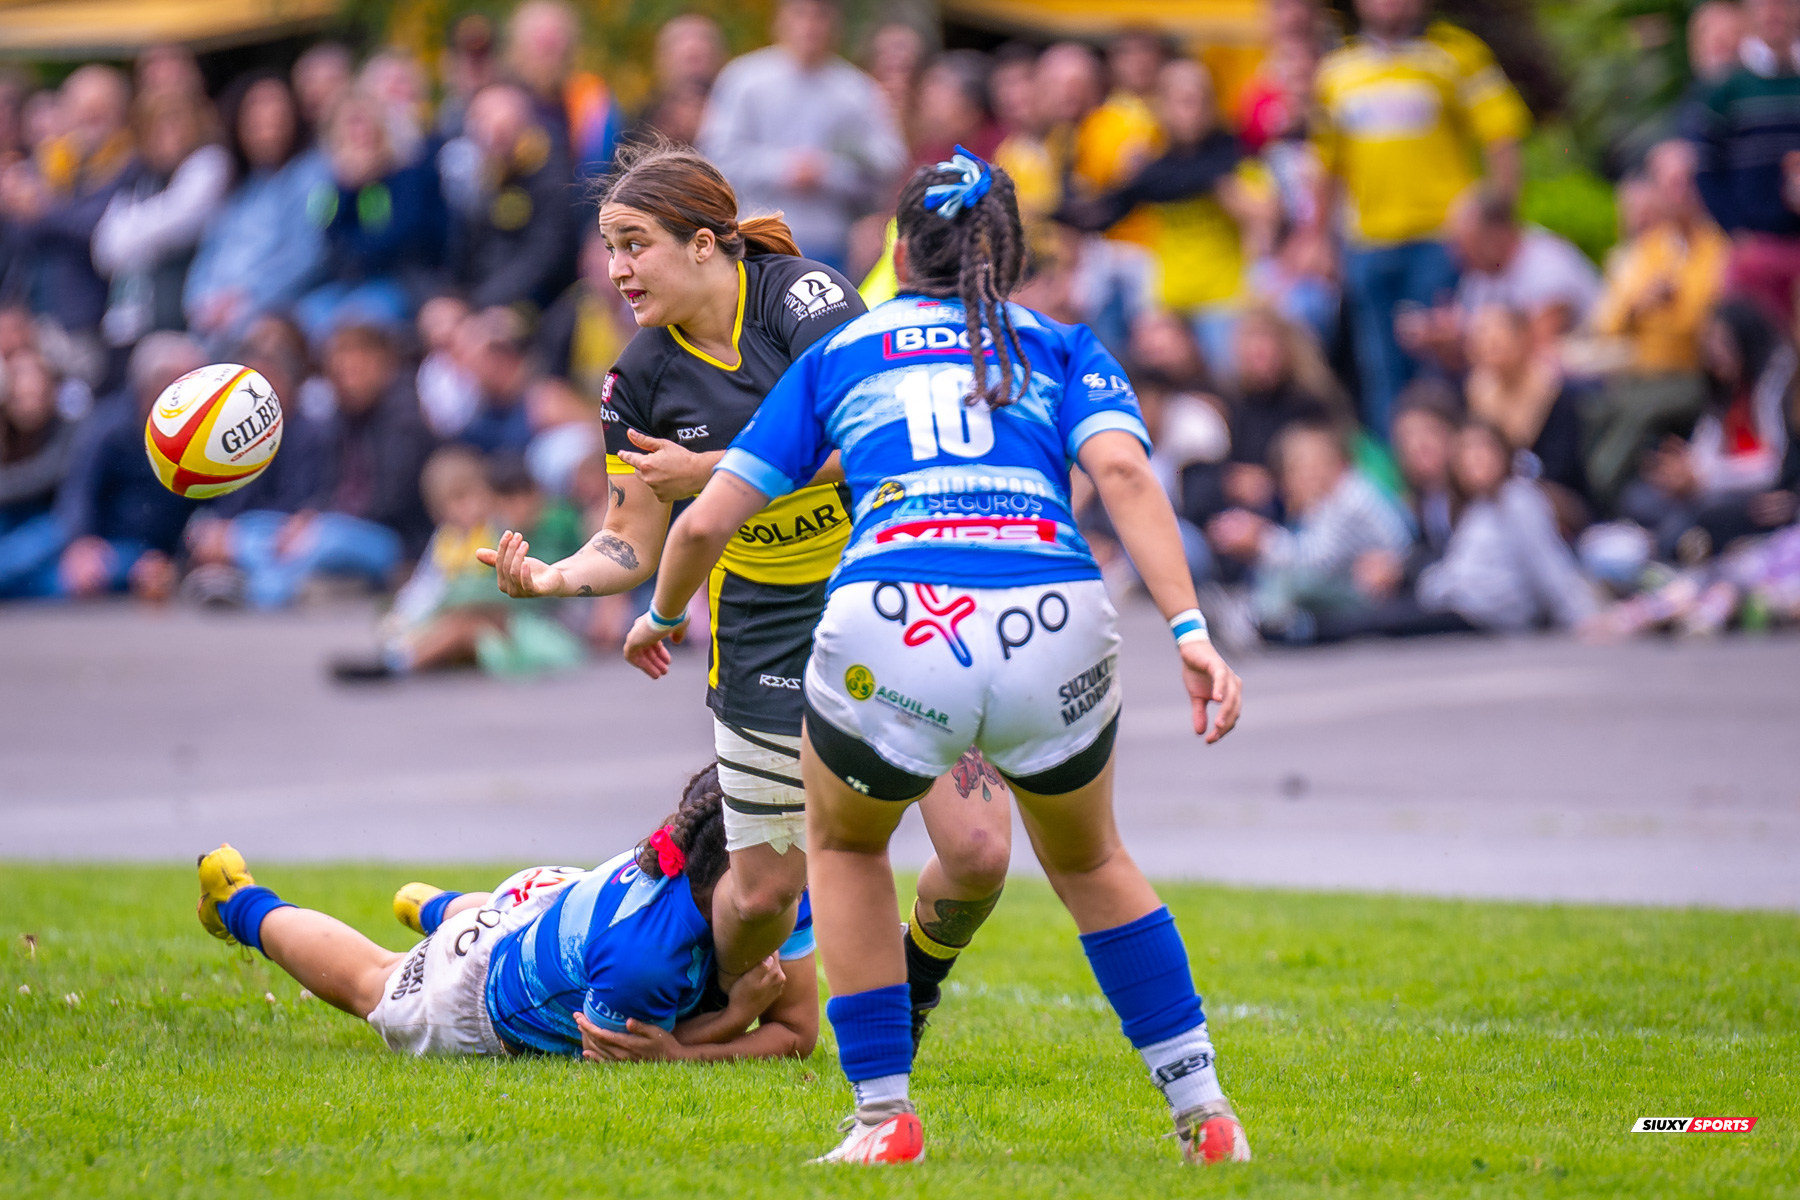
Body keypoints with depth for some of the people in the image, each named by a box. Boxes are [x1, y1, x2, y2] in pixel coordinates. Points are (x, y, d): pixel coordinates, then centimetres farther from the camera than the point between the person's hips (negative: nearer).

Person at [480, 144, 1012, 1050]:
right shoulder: (641, 377, -4)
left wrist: (714, 473, -28)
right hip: (768, 631, 2)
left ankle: (915, 978, 20)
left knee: (978, 849, -11)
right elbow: (634, 543, 1)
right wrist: (553, 577, -19)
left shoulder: (802, 294, -14)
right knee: (764, 887, 0)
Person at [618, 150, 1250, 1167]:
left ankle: (883, 1116, 23)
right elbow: (1123, 472, 2)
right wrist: (1191, 629, -6)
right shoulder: (1065, 350, 23)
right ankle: (1204, 1110, 23)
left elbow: (706, 522, 23)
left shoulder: (836, 356, 25)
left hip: (889, 631, -1)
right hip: (1053, 625, 1)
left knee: (845, 844, 32)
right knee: (1089, 860, 31)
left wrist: (662, 617, 42)